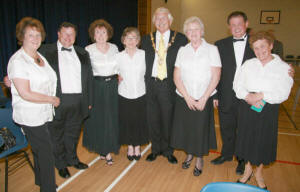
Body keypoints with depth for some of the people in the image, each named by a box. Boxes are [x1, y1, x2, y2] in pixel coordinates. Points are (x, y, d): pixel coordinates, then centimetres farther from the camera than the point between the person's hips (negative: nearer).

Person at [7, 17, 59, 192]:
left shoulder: (40, 57, 10)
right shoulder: (18, 61, -16)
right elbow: (25, 94, -21)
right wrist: (52, 99, -13)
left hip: (44, 114, 8)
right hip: (31, 116, -8)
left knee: (40, 151, 22)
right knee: (46, 155, 0)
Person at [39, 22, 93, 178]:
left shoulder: (82, 53, 11)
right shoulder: (46, 51, 0)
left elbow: (89, 78, 11)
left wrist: (89, 100, 9)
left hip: (78, 102, 3)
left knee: (73, 133, 18)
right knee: (57, 135, 12)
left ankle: (72, 159, 40)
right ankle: (61, 165, 32)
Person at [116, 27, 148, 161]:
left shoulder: (144, 54, -3)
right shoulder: (119, 56, -2)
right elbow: (117, 74, 9)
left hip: (140, 95, 0)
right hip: (124, 95, 0)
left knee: (139, 122, 9)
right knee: (126, 122, 9)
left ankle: (137, 146, 31)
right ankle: (130, 146, 31)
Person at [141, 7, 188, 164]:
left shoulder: (180, 39, 2)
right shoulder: (146, 39, 10)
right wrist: (144, 83, 0)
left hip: (169, 85, -2)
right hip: (150, 84, 2)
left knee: (168, 119, 6)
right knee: (152, 119, 11)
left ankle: (168, 151, 27)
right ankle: (155, 149, 30)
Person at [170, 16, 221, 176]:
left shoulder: (211, 49, -1)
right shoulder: (182, 51, 6)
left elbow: (215, 77, -6)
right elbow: (176, 76, 1)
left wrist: (203, 99, -12)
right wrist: (187, 97, -9)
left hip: (203, 99, -2)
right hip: (184, 99, 3)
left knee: (201, 128, 4)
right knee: (185, 127, 10)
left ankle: (199, 159, 28)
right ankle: (189, 154, 34)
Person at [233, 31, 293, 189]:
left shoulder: (283, 67, -3)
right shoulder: (248, 64, 4)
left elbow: (283, 93, -10)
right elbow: (237, 84, -1)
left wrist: (260, 96, -19)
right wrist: (248, 96, -18)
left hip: (268, 110, -1)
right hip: (247, 108, 2)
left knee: (264, 141, 10)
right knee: (247, 138, 11)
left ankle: (259, 173, 35)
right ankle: (248, 170, 35)